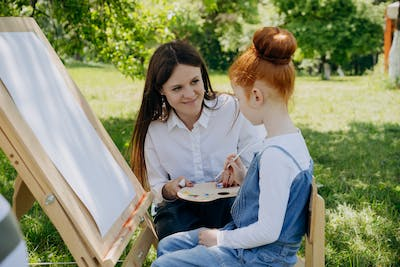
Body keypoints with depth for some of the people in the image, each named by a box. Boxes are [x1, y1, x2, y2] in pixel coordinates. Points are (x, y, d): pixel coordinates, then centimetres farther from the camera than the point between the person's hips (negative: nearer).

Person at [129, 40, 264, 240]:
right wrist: (167, 191, -15)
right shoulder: (154, 130, 2)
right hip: (181, 207, 1)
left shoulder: (234, 110, -6)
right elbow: (155, 188, 9)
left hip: (229, 201, 0)